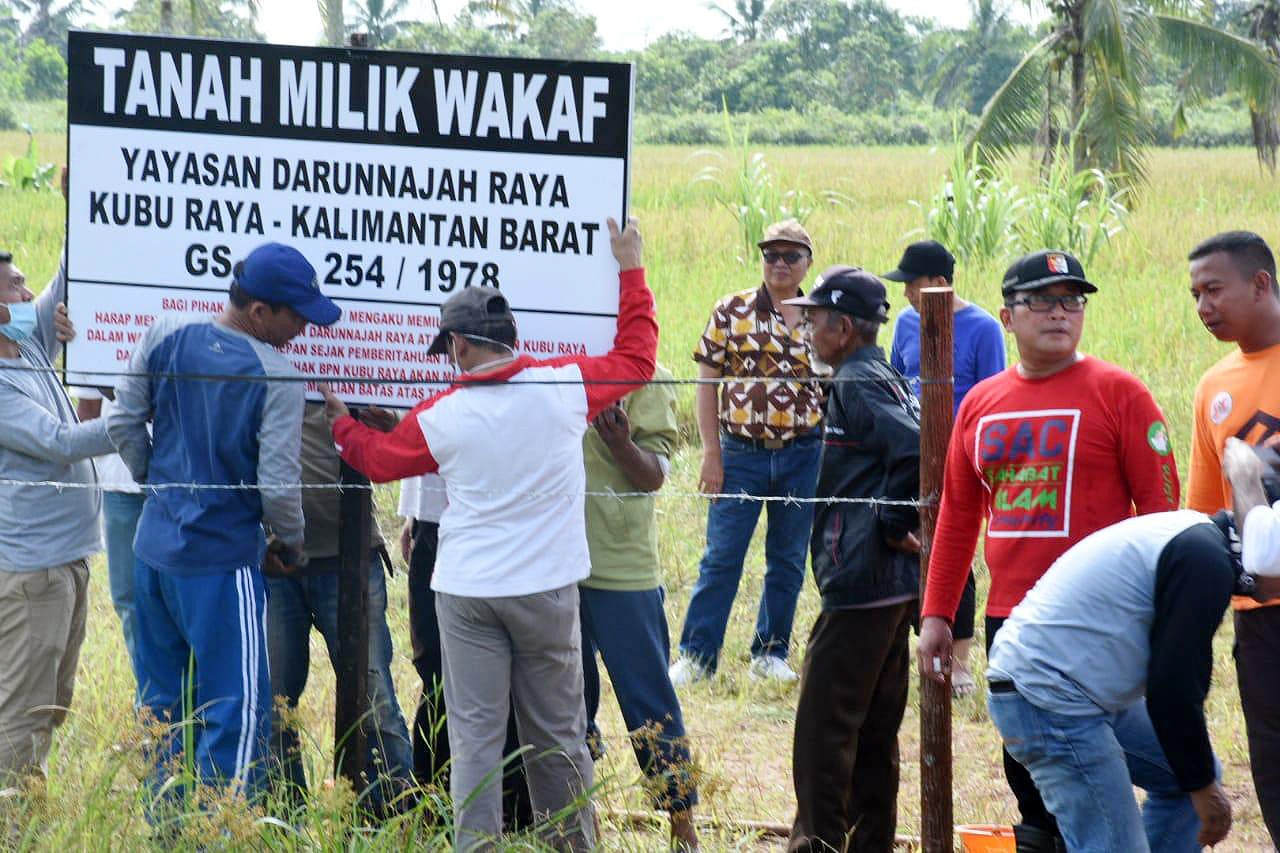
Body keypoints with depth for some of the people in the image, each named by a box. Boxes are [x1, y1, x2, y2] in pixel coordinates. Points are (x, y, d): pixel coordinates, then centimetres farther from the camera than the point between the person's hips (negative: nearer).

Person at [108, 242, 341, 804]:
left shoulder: (164, 337, -2)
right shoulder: (275, 378, -18)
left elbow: (123, 422, 6)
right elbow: (278, 484, -17)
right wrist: (291, 544, 1)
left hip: (154, 548, 7)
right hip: (222, 561, -7)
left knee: (163, 706, 18)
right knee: (238, 712, 0)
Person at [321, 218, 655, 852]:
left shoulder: (439, 418, -3)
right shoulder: (564, 387, -5)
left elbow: (379, 458, 16)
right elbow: (636, 359, 10)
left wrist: (340, 421, 37)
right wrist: (630, 271, 20)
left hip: (465, 593, 0)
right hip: (547, 587, 1)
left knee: (474, 733, 2)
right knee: (556, 732, 10)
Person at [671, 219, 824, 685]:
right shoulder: (732, 311, -1)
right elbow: (707, 384, -1)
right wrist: (712, 454, -7)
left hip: (803, 455, 2)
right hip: (742, 451, -2)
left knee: (789, 560, 8)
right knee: (721, 557, -2)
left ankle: (771, 653, 19)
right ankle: (695, 656, 4)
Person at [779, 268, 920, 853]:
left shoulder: (856, 385, -12)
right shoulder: (889, 380, 17)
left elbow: (914, 449, -26)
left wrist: (891, 525, -17)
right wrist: (906, 527, 12)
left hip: (859, 582, -10)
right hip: (898, 584, 10)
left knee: (824, 730, -7)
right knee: (874, 733, 15)